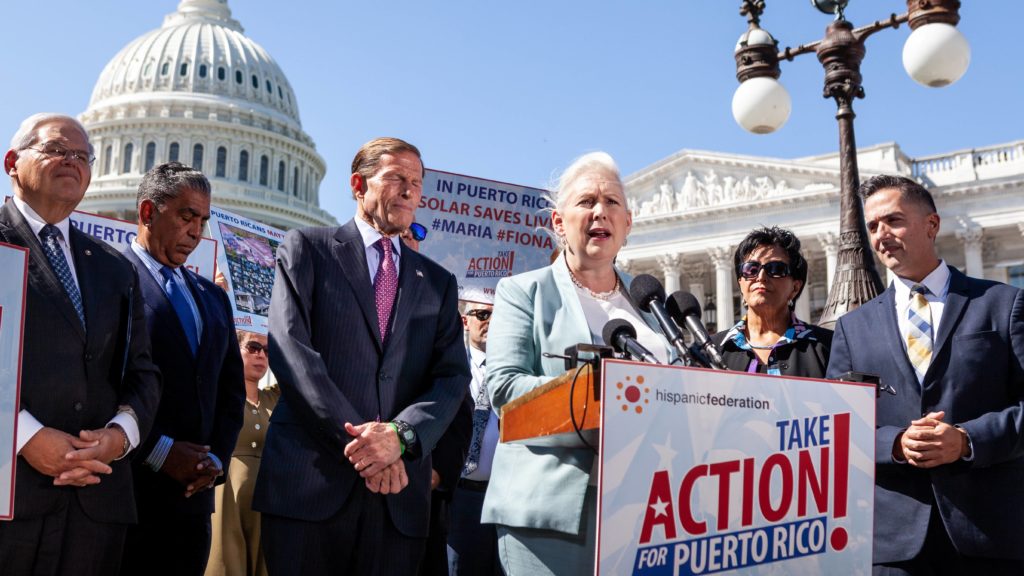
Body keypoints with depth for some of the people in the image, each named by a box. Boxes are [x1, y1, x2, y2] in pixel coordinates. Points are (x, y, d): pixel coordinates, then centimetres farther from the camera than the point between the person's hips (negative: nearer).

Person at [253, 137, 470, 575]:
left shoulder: (438, 283, 16)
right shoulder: (307, 248, 6)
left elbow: (452, 377, 5)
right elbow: (291, 351, -7)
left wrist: (400, 435, -14)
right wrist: (355, 441, -14)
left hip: (399, 494, 3)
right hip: (310, 482, -3)